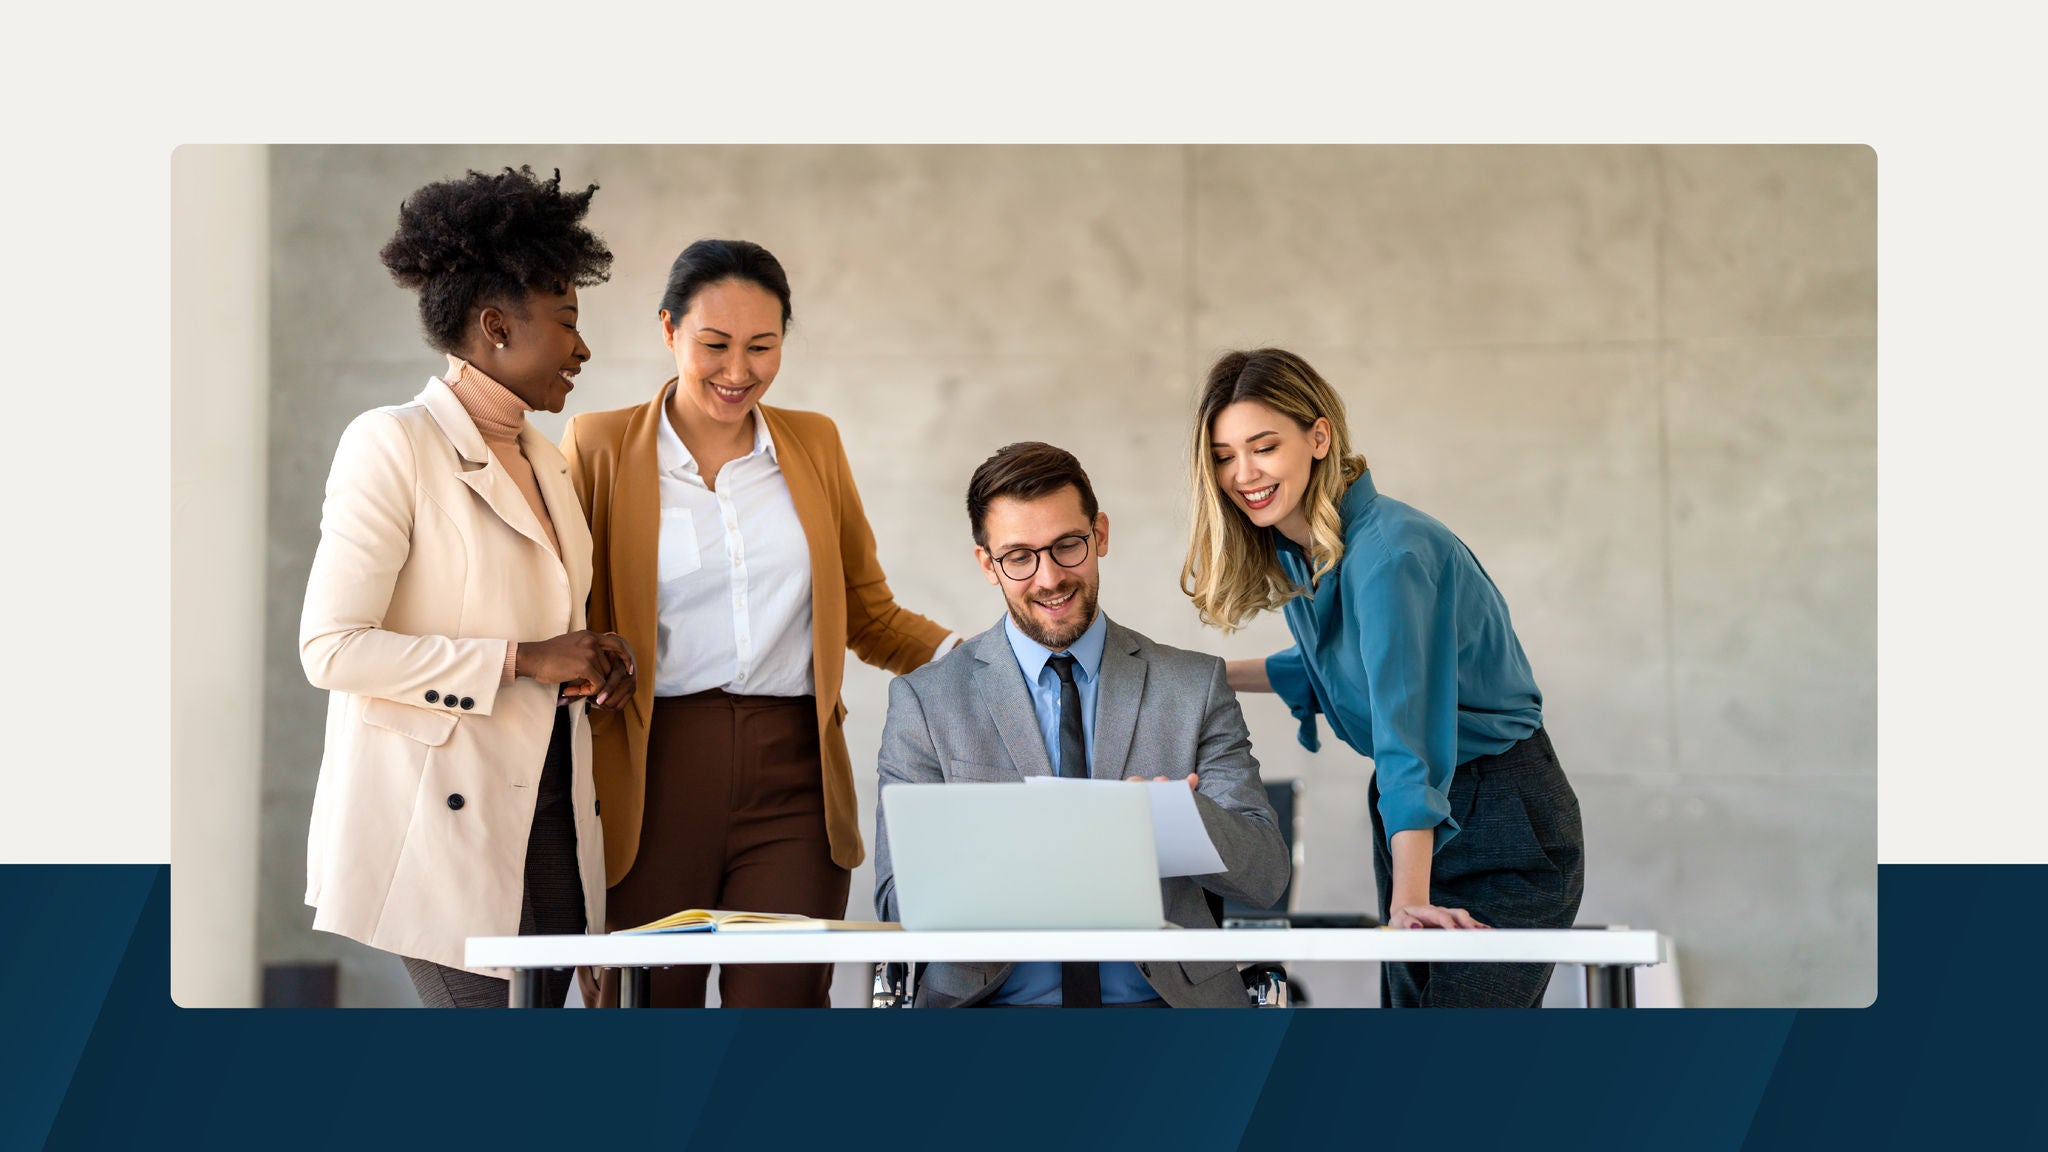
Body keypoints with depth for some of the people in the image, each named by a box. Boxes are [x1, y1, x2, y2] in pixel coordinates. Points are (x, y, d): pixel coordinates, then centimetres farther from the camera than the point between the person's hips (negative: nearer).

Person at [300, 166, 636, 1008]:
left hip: (550, 829, 8)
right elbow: (331, 648, -15)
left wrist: (594, 664, 4)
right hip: (448, 829, -8)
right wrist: (521, 659, -17)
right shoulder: (393, 445, -7)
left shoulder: (545, 461, 17)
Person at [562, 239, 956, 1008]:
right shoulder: (599, 447, 5)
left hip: (792, 779, 2)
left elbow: (870, 616, 19)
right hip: (653, 778, -2)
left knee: (782, 999, -8)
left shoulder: (815, 445, 13)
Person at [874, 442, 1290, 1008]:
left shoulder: (1195, 686, 12)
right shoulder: (926, 701, 9)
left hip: (1166, 1003, 1)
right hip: (990, 1001, -1)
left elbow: (1265, 876, 4)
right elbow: (900, 901, 0)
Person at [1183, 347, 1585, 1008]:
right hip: (1414, 816, 9)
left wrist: (1409, 899, -42)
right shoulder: (1291, 550, 2)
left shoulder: (1389, 553, -25)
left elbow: (1408, 730, -34)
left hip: (1502, 826, -9)